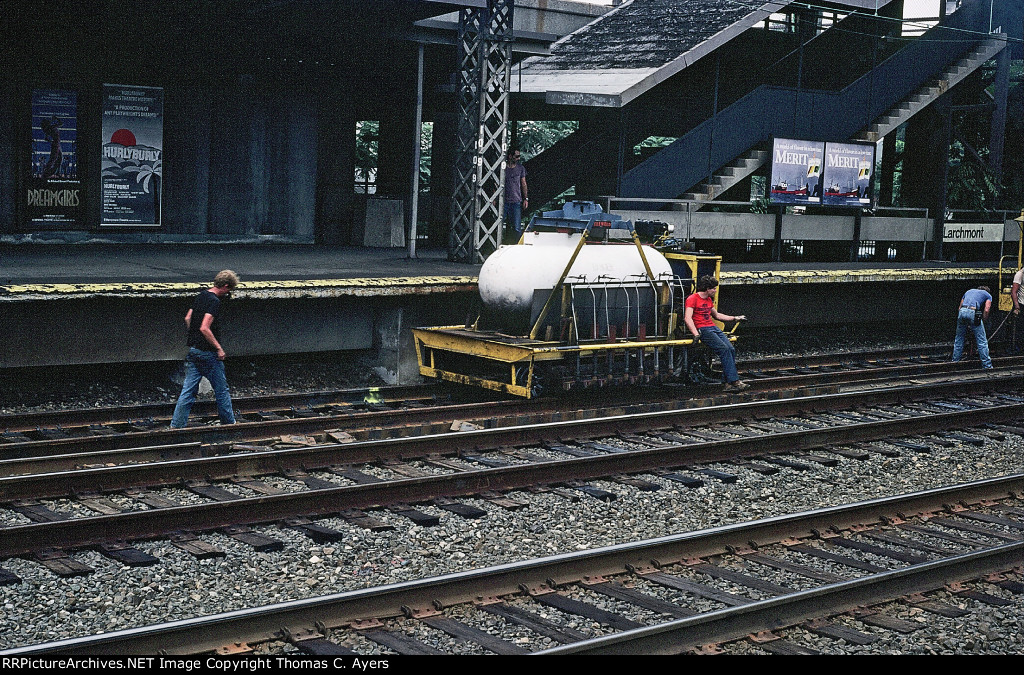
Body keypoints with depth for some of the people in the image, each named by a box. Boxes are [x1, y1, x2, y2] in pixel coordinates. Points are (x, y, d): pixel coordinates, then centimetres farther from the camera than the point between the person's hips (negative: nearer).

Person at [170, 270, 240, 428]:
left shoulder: (200, 296, 10)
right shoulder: (214, 302, -18)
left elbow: (187, 318, 18)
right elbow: (205, 328, -25)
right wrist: (219, 348, -19)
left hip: (193, 349, 8)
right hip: (208, 352, -8)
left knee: (189, 389, 7)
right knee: (221, 390, 7)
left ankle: (176, 425, 4)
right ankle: (229, 423, 17)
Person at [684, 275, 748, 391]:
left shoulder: (709, 300, 23)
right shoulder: (692, 299, -4)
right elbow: (687, 318, -16)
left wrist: (735, 318, 37)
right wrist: (696, 334, -27)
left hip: (714, 328, 8)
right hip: (702, 329, -8)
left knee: (731, 349, -15)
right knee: (724, 349, -25)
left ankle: (729, 383, -18)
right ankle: (733, 380, -27)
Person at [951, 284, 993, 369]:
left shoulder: (969, 291, 35)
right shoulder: (988, 295, 24)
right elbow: (986, 310, 5)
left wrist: (966, 325, 30)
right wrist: (982, 321, 16)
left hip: (961, 312, 4)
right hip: (973, 312, -4)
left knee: (959, 339, 19)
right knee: (982, 341, 4)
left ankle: (955, 362, 24)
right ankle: (986, 365, 5)